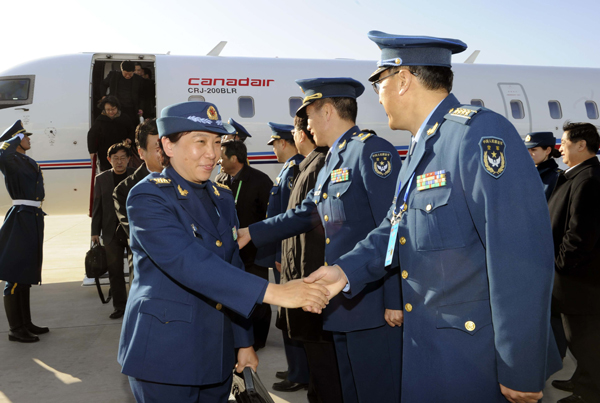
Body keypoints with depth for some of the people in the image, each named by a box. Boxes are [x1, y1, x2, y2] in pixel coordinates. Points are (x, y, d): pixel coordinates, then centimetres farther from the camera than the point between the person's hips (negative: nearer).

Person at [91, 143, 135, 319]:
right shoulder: (101, 179, 6)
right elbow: (97, 206, 7)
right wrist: (95, 231, 3)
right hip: (112, 232, 2)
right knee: (115, 271, 8)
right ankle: (120, 305, 19)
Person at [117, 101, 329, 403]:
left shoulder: (222, 198, 8)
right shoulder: (148, 197, -14)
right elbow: (188, 263, -28)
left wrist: (244, 342, 11)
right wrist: (273, 292, -35)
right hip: (165, 355, -6)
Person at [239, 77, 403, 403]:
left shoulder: (371, 150, -13)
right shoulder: (332, 160, 17)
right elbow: (306, 213, 20)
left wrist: (395, 300, -20)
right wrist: (251, 233, 16)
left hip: (374, 304, -9)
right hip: (343, 304, 9)